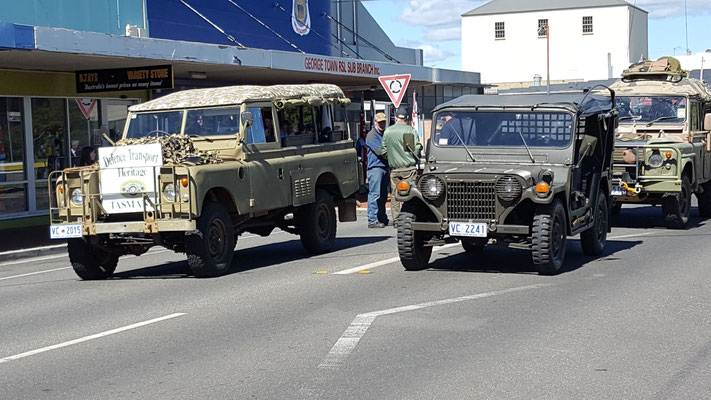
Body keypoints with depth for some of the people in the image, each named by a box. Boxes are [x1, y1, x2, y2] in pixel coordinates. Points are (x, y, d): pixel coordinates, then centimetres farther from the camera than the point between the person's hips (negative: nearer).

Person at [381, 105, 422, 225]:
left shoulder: (388, 131, 4)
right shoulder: (411, 130, -5)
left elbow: (383, 151, 7)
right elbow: (416, 148, -8)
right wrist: (416, 159, 12)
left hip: (393, 168, 3)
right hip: (409, 167, -3)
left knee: (394, 195, 8)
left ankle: (396, 220, 9)